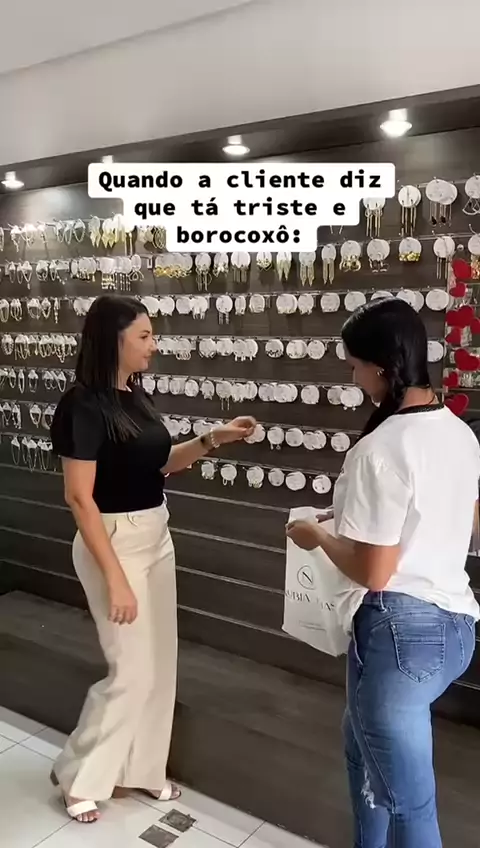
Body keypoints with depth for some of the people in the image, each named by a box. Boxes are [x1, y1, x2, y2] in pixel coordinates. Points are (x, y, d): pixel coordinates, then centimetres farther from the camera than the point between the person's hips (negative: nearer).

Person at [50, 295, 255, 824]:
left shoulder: (134, 394, 5)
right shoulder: (85, 405, -19)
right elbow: (79, 497, -20)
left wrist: (213, 440, 0)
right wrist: (114, 577, -21)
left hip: (156, 537, 8)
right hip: (113, 542, -8)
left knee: (160, 663, 15)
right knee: (132, 672, 1)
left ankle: (139, 769, 34)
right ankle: (77, 775, 25)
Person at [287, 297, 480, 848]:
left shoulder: (379, 449, -23)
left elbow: (372, 572, -21)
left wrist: (318, 536, -3)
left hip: (400, 628, -9)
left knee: (406, 799, 10)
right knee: (364, 745, 30)